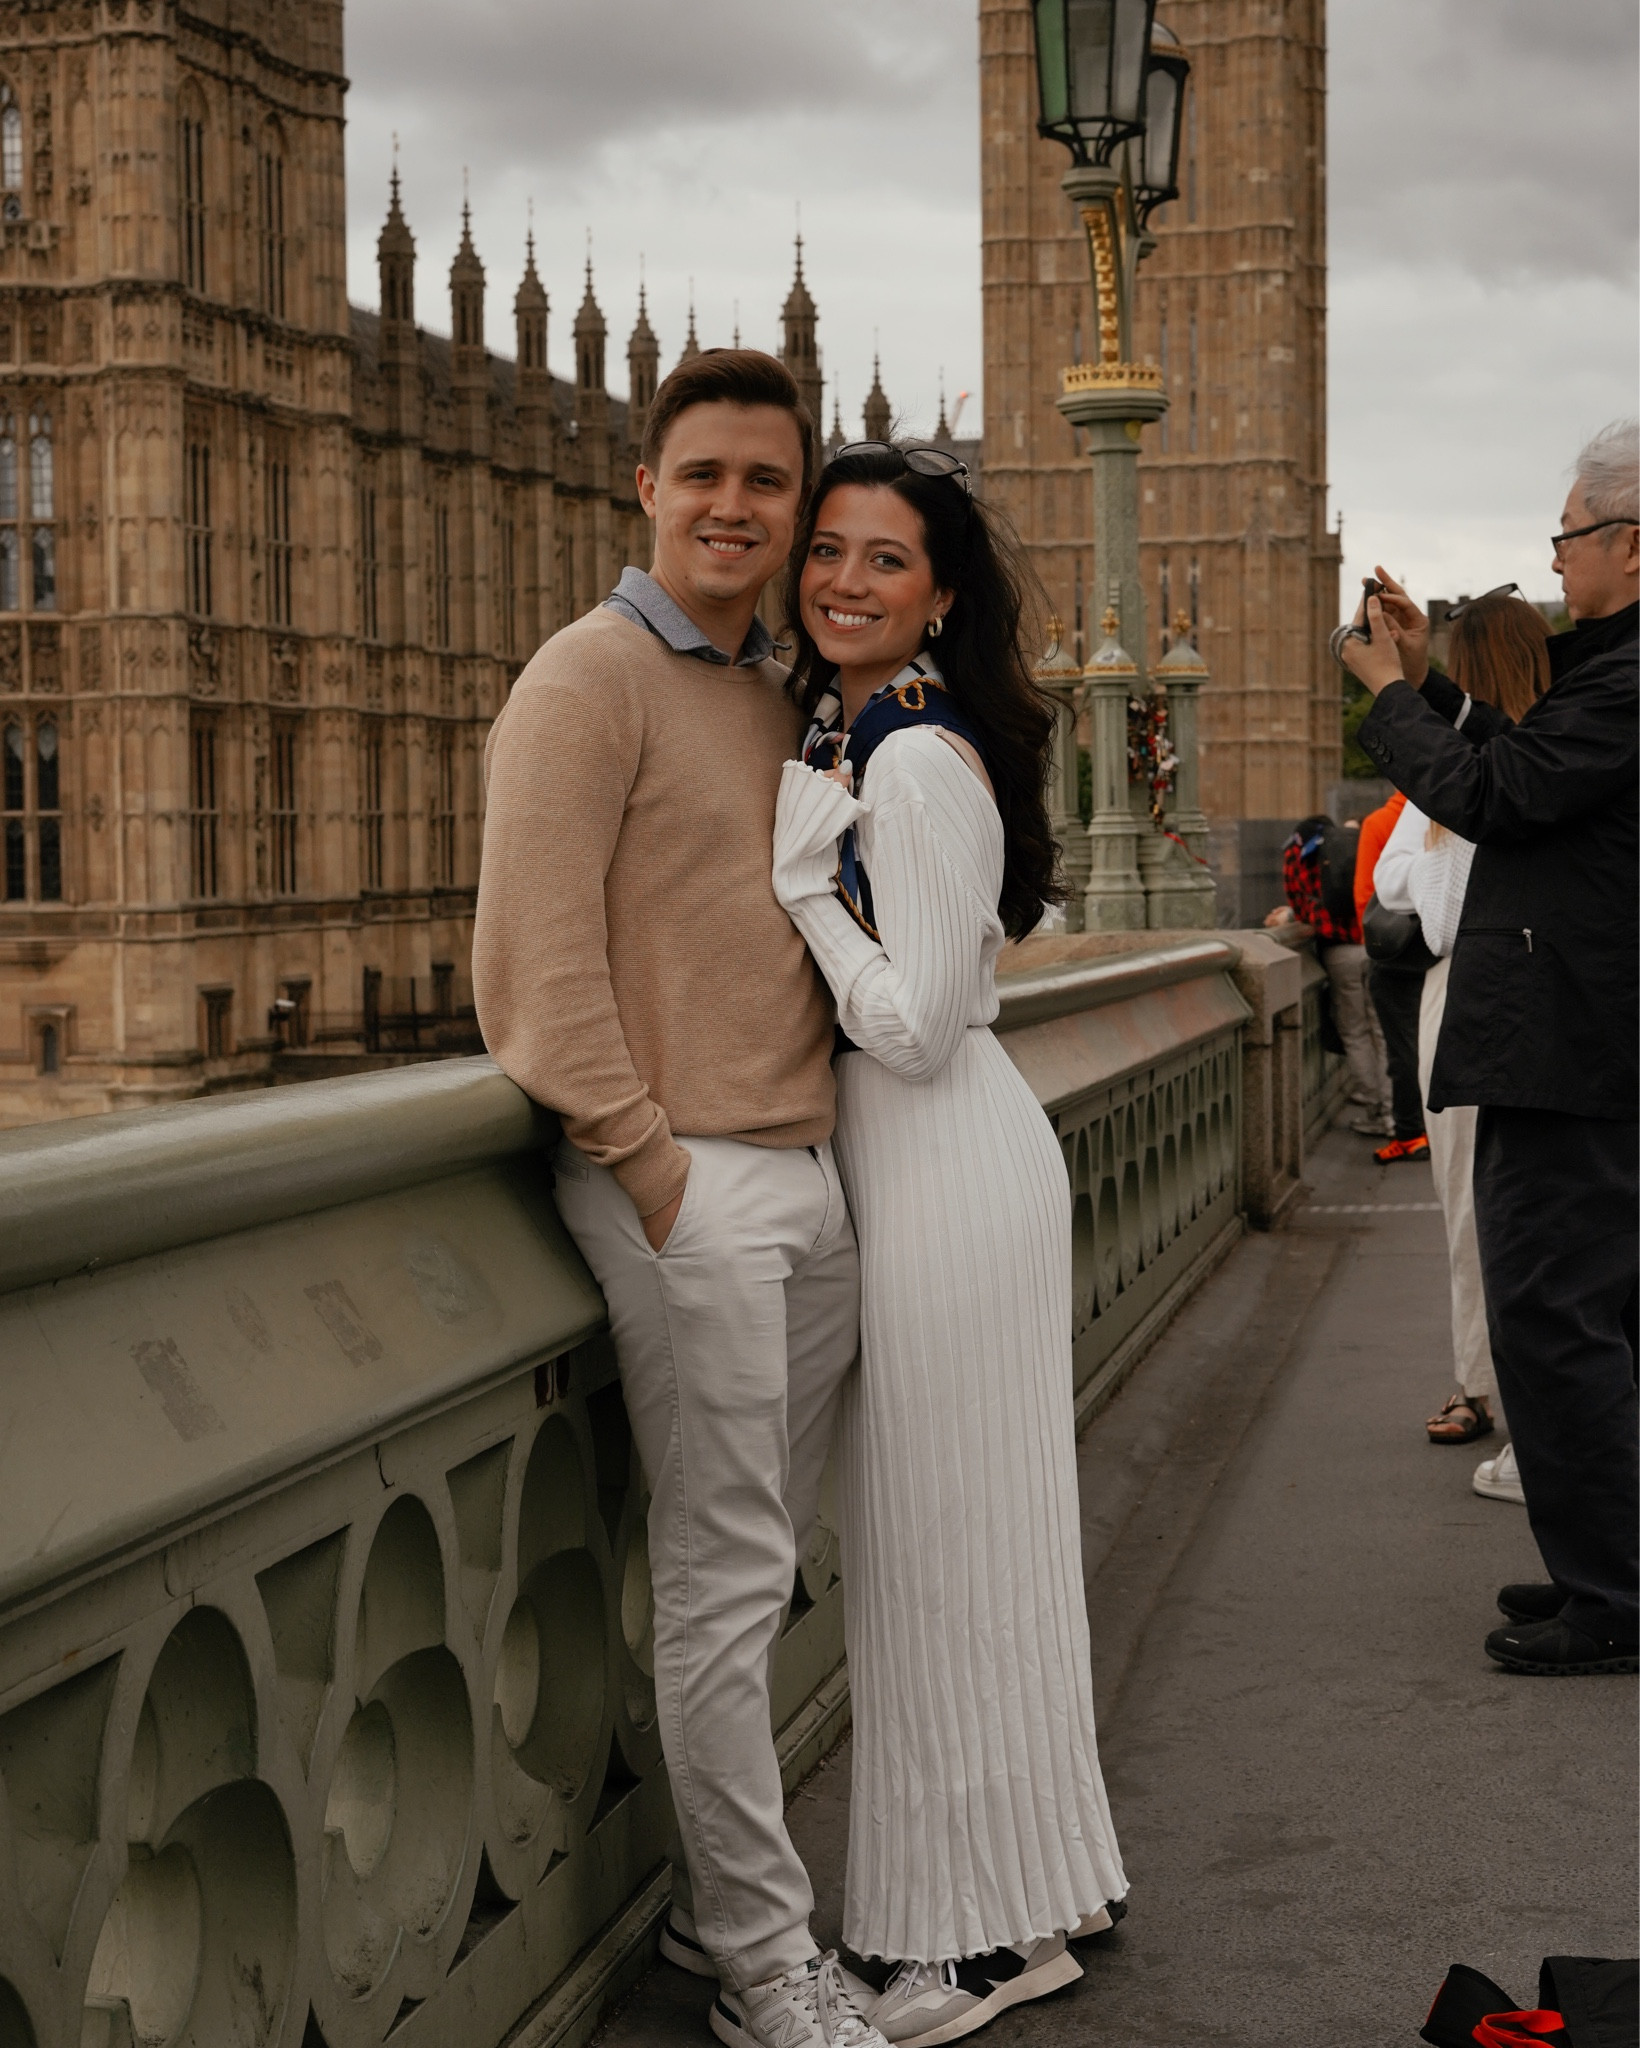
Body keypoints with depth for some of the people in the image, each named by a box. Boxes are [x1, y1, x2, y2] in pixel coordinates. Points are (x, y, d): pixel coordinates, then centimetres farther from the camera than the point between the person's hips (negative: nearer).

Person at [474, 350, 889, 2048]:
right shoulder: (592, 677, -6)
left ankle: (718, 1891, 24)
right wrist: (652, 1164, -15)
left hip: (810, 1172, 7)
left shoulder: (783, 694, 18)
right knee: (721, 1578, -2)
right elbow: (536, 962, -13)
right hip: (682, 1182, -7)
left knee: (761, 1565, 12)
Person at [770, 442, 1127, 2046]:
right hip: (912, 1170, 10)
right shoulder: (833, 738, 12)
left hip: (944, 1176, -10)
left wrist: (805, 876, -16)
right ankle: (1023, 1894, 29)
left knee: (948, 1543, 0)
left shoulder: (922, 766, -18)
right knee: (949, 1542, 16)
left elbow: (918, 1028, -21)